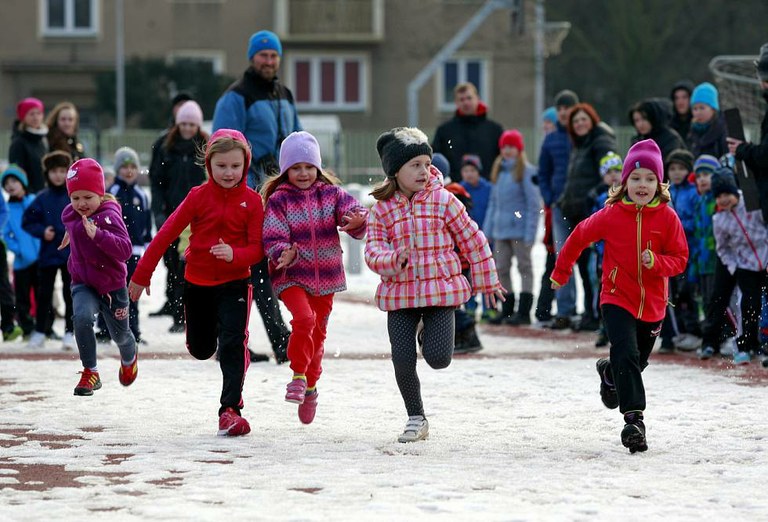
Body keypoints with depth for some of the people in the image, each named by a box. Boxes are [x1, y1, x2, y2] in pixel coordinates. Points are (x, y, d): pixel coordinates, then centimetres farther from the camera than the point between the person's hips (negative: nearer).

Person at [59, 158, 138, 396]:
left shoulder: (109, 216, -21)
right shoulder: (69, 215, -1)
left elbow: (125, 250, -36)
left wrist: (98, 235, -44)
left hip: (112, 285, -3)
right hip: (83, 284, 3)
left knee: (120, 335, 17)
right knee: (82, 317, -29)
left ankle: (129, 357, 54)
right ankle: (90, 372, -17)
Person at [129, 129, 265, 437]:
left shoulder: (252, 201, -8)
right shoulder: (199, 196, -8)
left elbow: (257, 249, -9)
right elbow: (167, 234, -5)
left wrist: (234, 255, -32)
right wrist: (141, 274, -4)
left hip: (234, 283, -2)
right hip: (198, 282, 2)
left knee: (233, 345, -17)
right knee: (201, 349, 14)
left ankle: (230, 409, -14)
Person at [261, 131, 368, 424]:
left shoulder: (332, 194, 2)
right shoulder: (278, 199, -5)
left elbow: (353, 212, -11)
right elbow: (272, 238, -11)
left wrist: (357, 220, -36)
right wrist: (283, 254, -33)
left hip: (326, 276, 3)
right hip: (291, 276, -3)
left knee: (317, 332, 14)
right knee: (304, 318, -28)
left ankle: (310, 386, 34)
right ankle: (298, 376, -14)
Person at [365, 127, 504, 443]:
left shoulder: (443, 200, -3)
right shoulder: (381, 209, 0)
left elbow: (472, 240, 5)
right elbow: (373, 251, -4)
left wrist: (486, 283, 10)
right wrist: (394, 259, -27)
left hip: (441, 290, -1)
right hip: (400, 295, 1)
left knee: (438, 358, -11)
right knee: (403, 361, -3)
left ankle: (433, 335, 27)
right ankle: (416, 419, 17)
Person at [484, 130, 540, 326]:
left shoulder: (526, 171, -8)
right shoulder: (499, 170, 13)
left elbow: (533, 203, -10)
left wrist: (530, 232, -15)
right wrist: (487, 228, 12)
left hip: (519, 228, -7)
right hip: (500, 229, 7)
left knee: (524, 267, 0)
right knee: (501, 269, 10)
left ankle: (524, 311, 1)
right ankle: (507, 309, 18)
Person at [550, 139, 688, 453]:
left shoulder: (667, 218, -7)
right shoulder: (611, 215, -9)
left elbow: (680, 259, -2)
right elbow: (579, 237, 7)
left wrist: (656, 262, -24)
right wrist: (561, 271, 17)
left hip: (652, 304, 3)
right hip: (617, 299, -3)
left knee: (638, 362, 19)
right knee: (627, 355, -22)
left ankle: (609, 372, 53)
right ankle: (634, 419, -23)